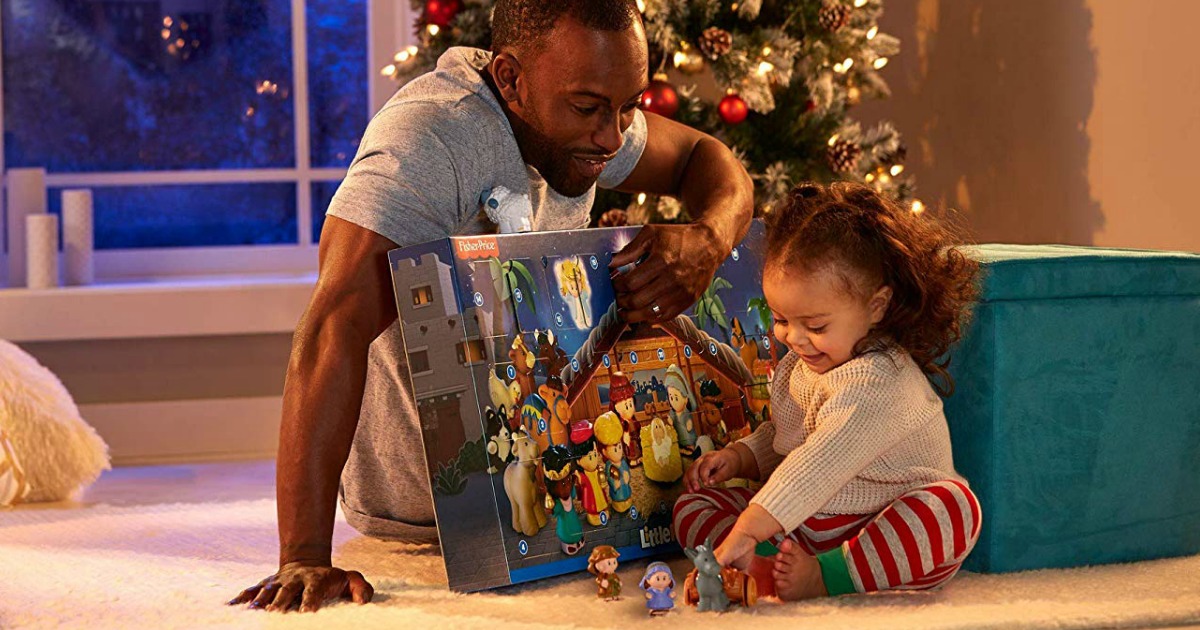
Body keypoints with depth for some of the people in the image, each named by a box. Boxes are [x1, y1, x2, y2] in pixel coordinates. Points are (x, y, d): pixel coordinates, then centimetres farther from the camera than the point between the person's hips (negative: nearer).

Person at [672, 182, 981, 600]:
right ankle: (770, 565, -32)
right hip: (802, 527, 8)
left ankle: (827, 576, -46)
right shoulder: (799, 364, 8)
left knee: (954, 505, -38)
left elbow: (819, 467, -32)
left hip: (876, 530, -8)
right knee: (692, 506, -4)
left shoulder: (878, 382, -22)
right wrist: (740, 457, 5)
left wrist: (748, 528, -39)